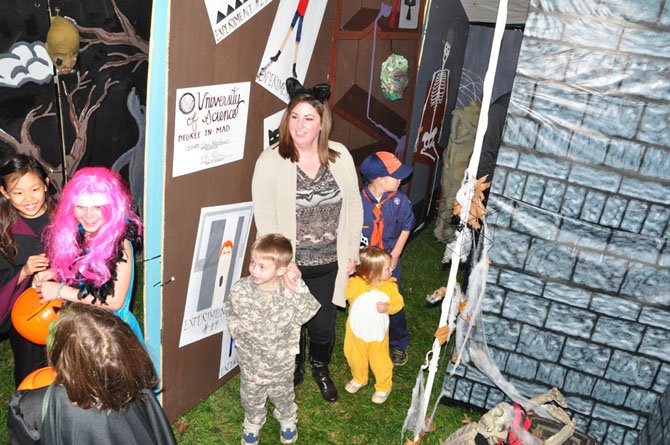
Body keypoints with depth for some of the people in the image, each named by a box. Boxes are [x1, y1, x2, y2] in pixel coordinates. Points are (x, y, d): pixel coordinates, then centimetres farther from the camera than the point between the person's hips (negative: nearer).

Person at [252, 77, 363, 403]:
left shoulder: (340, 157, -4)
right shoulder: (270, 161, -13)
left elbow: (353, 206, 3)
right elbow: (265, 219, -14)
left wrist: (352, 251, 3)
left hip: (329, 264, 2)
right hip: (290, 265, -2)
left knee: (323, 326, 16)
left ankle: (321, 369, 48)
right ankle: (293, 370, 48)